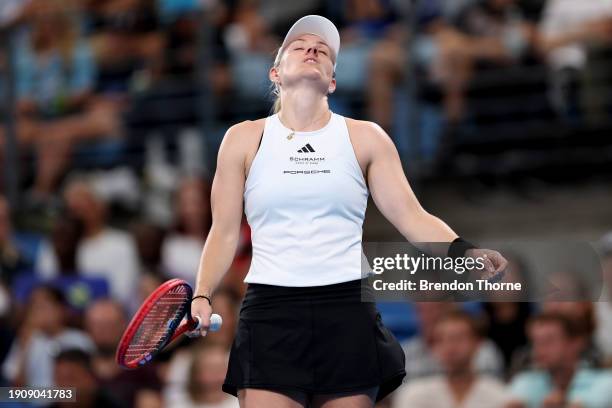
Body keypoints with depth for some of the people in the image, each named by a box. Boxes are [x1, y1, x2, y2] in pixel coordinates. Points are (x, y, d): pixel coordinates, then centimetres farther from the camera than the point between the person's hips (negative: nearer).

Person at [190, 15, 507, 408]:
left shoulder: (365, 138, 11)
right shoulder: (245, 139, 10)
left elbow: (411, 215, 5)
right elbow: (225, 233, 10)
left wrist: (464, 250, -13)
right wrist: (202, 296, -4)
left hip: (348, 313, 1)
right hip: (270, 312, -1)